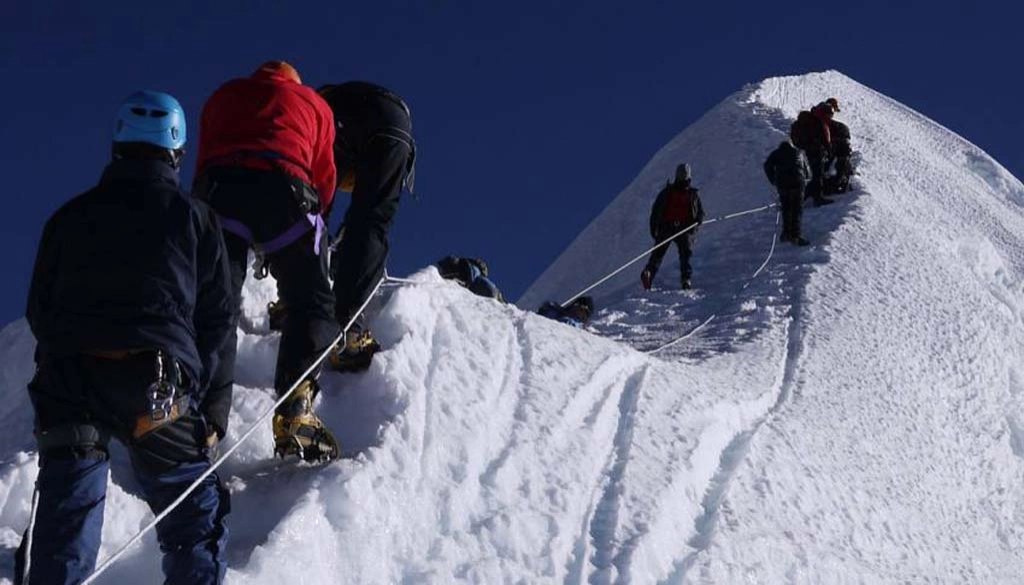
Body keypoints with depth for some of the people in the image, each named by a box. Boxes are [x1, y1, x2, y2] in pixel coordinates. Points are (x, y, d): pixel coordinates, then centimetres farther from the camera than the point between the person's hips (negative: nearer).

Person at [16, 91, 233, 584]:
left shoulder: (70, 216, 15)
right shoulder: (194, 217, 10)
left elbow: (39, 310, 18)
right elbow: (218, 320, 7)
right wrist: (214, 405, 10)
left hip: (67, 382, 2)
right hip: (159, 386, -2)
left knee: (63, 527, 1)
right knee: (194, 519, 8)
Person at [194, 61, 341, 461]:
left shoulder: (223, 96, 35)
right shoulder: (312, 102, 31)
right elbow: (324, 178, 24)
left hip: (220, 185, 2)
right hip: (285, 186, -1)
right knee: (310, 303, 2)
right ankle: (295, 411, -17)